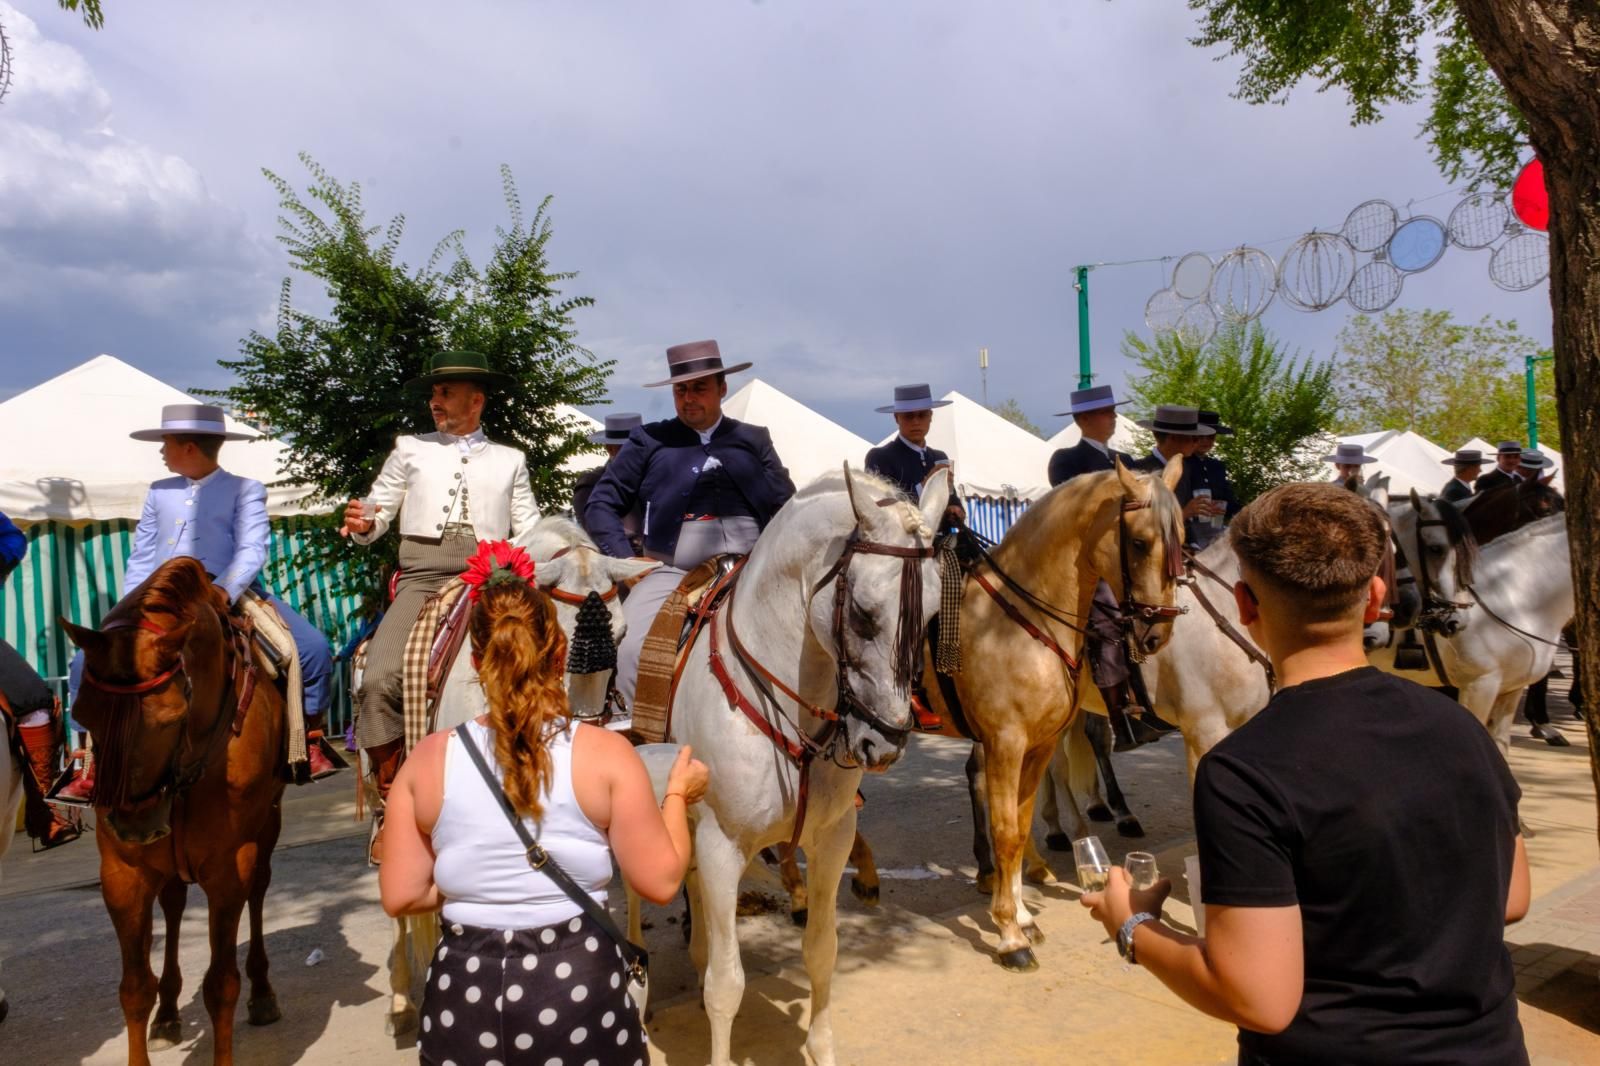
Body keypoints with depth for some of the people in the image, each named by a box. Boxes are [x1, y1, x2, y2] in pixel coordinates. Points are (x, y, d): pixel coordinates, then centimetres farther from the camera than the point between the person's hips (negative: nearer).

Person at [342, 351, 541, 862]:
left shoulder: (510, 460, 21)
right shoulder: (411, 449, 21)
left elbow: (530, 530, 17)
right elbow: (378, 511, 17)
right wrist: (363, 524, -6)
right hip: (423, 576, 0)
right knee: (380, 679, -21)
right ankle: (390, 805, -7)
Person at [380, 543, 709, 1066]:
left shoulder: (427, 761, -6)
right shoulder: (605, 755, -12)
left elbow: (401, 896, -2)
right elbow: (661, 881, -9)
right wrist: (677, 794, 7)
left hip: (464, 989, 2)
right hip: (578, 983, -1)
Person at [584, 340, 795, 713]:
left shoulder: (754, 440, 18)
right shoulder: (649, 441, 14)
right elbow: (601, 505, 13)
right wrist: (625, 561, -2)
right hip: (671, 571, -1)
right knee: (631, 650, -25)